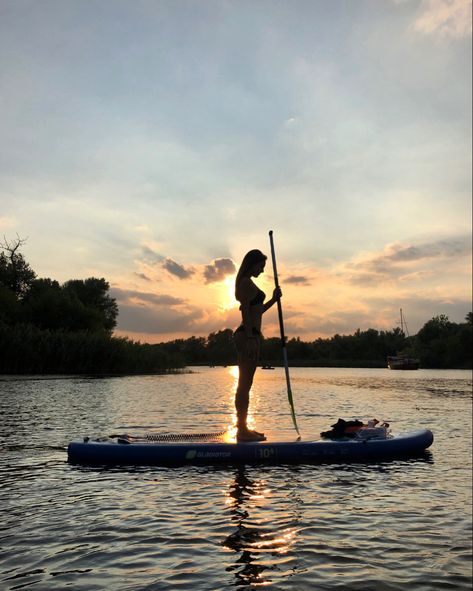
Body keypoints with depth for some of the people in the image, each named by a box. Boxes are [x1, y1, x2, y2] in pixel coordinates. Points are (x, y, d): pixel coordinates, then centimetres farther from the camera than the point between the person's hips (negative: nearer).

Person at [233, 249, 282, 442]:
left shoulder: (247, 283, 22)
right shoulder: (246, 282, -9)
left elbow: (257, 311, 26)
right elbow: (245, 311, -17)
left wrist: (273, 299, 16)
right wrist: (250, 337, -22)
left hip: (250, 335, 10)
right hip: (248, 335, -10)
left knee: (245, 384, 11)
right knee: (245, 384, -8)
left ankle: (243, 428, 18)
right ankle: (242, 430, -3)